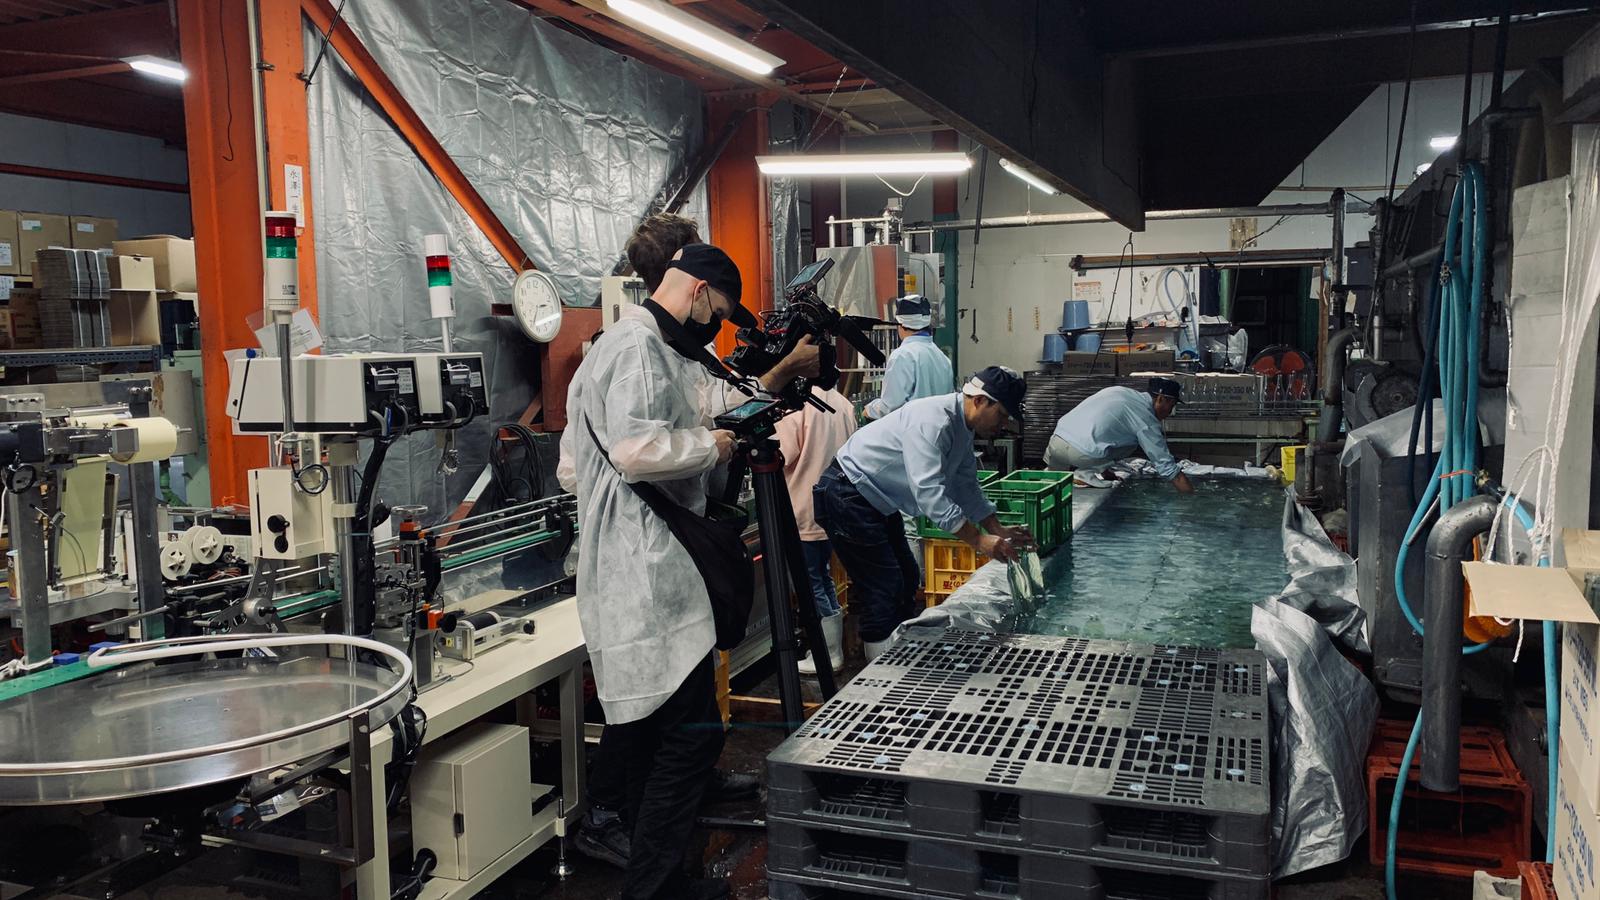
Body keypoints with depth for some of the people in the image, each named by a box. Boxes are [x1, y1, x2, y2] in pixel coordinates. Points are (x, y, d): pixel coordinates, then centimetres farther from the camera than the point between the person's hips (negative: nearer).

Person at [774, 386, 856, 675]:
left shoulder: (796, 404, -19)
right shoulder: (842, 403, 3)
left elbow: (781, 457, -17)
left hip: (804, 512, -7)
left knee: (812, 585, 3)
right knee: (824, 578, 19)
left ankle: (828, 656, 9)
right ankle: (835, 648, 26)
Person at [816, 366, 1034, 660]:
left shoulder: (962, 426, 4)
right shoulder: (932, 421, -28)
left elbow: (966, 486, 14)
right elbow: (929, 492, -34)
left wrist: (998, 530, 5)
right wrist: (979, 541, -31)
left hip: (877, 502, 11)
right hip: (847, 496, -11)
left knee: (906, 580, 14)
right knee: (883, 588, -10)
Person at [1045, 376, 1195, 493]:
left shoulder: (1121, 391, 19)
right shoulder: (1146, 418, -2)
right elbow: (1166, 466, -2)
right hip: (1084, 455, -8)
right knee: (1134, 443, 11)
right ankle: (1085, 471, 3)